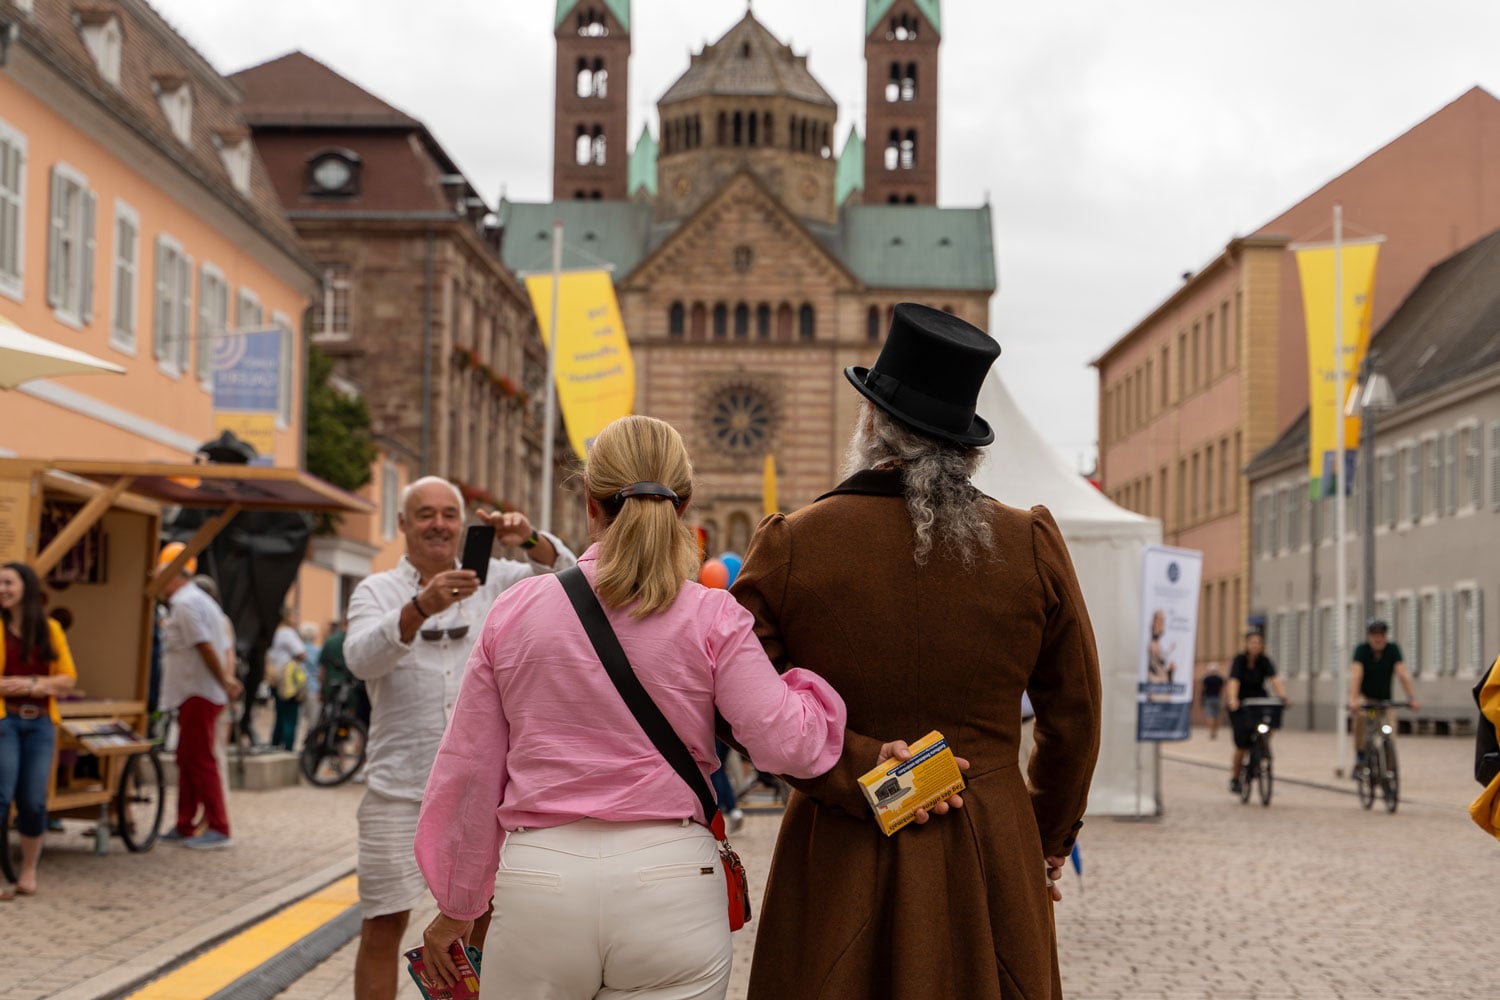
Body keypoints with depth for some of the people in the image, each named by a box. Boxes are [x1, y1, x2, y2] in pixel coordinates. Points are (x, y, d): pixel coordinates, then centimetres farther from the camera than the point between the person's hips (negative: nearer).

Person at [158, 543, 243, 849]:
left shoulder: (184, 603, -14)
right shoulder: (200, 600, 20)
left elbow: (206, 647, -22)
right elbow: (221, 650, 19)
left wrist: (225, 683, -16)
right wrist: (228, 678, 8)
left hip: (198, 694, -11)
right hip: (197, 694, 11)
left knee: (200, 761, -9)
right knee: (188, 760, 14)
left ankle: (218, 829, -9)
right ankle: (185, 827, 20)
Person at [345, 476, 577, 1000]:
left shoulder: (494, 580, 9)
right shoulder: (376, 590, 4)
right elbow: (361, 658, -15)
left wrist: (530, 540, -25)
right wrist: (421, 608, -34)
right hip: (400, 785, -2)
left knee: (485, 921, 10)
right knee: (384, 925, -1)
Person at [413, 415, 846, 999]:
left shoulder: (516, 611, 3)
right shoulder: (712, 618, -3)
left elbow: (469, 771, 8)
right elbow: (788, 743, -11)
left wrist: (456, 905, 19)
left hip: (539, 886, 1)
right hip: (672, 883, -1)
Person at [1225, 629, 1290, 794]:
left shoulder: (1264, 661, -3)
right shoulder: (1239, 660, -12)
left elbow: (1275, 680, -17)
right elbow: (1233, 681, -27)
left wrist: (1283, 696, -35)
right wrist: (1232, 700, -45)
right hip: (1239, 705, -3)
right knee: (1242, 743, -10)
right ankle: (1235, 777, 9)